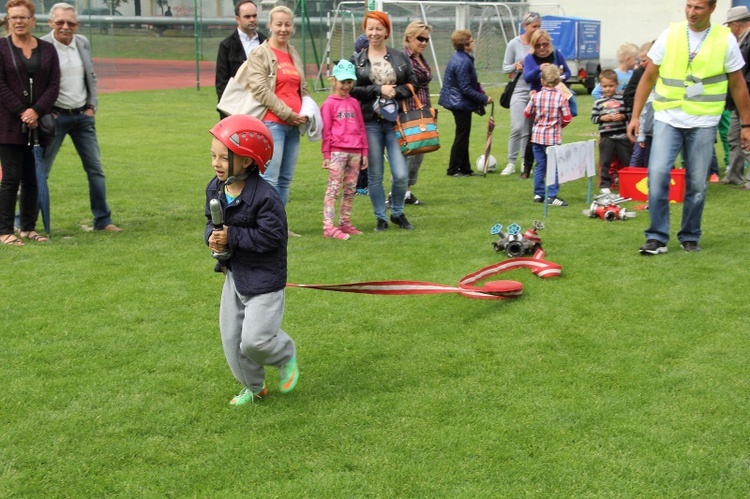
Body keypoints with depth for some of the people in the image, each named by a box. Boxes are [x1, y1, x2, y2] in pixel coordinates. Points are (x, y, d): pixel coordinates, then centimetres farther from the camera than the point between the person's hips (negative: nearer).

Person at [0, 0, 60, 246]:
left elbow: (54, 85, 3)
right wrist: (21, 113, -13)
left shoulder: (47, 49, 10)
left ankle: (28, 228, 17)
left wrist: (36, 111, -10)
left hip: (38, 124, 3)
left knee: (32, 178, 6)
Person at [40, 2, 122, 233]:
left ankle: (103, 220, 15)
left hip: (83, 116, 5)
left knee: (96, 169, 6)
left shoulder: (83, 43, 6)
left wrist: (92, 106, 6)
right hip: (55, 116, -5)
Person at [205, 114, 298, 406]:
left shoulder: (264, 196, -24)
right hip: (233, 273, 8)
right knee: (230, 337, 13)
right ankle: (253, 387, 33)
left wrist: (232, 237, -26)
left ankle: (286, 356, 24)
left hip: (264, 278, -8)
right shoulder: (215, 189, -1)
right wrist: (212, 236, -13)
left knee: (254, 340, -10)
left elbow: (271, 236, -25)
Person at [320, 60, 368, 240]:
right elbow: (326, 131, -3)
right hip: (337, 152, -6)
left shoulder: (354, 103, 15)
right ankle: (328, 226, -9)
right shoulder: (329, 103, 0)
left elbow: (361, 128, 16)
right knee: (334, 188, -7)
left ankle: (345, 223, 17)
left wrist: (364, 152, 13)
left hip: (355, 152, 6)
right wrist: (326, 155, -7)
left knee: (351, 189, 8)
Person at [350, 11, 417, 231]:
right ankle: (380, 218, 19)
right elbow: (352, 90, -3)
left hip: (395, 121, 1)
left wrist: (394, 92, -11)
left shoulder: (401, 58, 8)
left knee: (401, 174, -5)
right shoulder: (356, 61, 5)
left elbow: (412, 85, 7)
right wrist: (379, 90, -12)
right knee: (375, 176, 4)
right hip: (369, 123, 0)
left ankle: (398, 213, 20)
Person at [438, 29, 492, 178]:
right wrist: (484, 98, -17)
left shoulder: (459, 57, 9)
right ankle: (454, 169, 7)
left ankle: (465, 168, 23)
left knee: (463, 136, 15)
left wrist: (481, 93, 8)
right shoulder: (463, 62, -23)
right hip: (461, 103, -10)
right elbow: (466, 88, -23)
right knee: (462, 136, 0)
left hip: (458, 102, 10)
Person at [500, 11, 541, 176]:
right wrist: (515, 66, -15)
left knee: (530, 130, 5)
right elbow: (505, 67, 5)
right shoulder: (514, 44, -1)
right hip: (519, 90, -2)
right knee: (517, 128, -11)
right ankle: (511, 163, 1)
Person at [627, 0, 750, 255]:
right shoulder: (670, 35, 2)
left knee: (697, 184, 3)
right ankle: (657, 237, -2)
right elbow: (648, 77, 6)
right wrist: (635, 116, 1)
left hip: (703, 122, 0)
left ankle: (690, 237, 21)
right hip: (667, 118, 0)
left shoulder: (726, 40, 0)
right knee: (657, 173, -12)